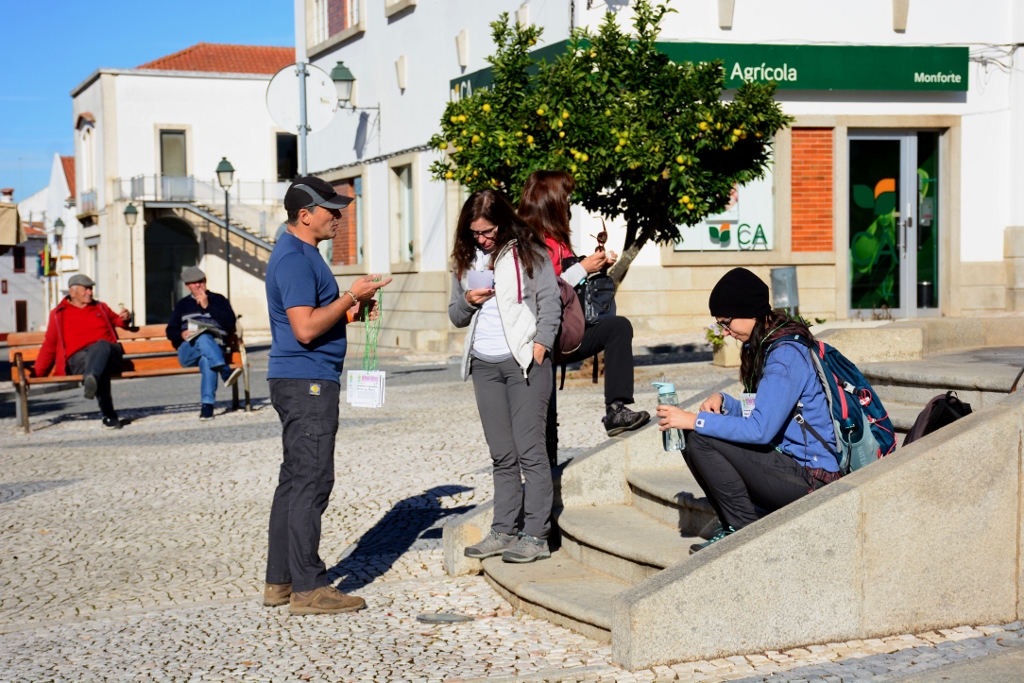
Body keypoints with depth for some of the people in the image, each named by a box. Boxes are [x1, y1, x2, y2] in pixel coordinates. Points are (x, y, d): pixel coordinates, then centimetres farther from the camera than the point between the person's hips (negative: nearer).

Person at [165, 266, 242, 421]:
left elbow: (230, 321, 2)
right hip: (188, 352, 1)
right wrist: (181, 334, -5)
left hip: (215, 349, -1)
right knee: (203, 338, -37)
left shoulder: (219, 300, 20)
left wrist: (207, 307, -2)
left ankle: (207, 405, -47)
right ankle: (226, 372, -55)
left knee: (206, 360, -40)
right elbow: (170, 331, 19)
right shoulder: (183, 305, 25)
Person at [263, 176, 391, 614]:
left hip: (303, 382, 11)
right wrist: (351, 296, -17)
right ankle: (308, 588, -6)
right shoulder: (294, 258, -15)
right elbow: (305, 328, -23)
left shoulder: (302, 254, 18)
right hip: (307, 382, -11)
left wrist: (352, 307, 12)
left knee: (295, 480, 12)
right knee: (311, 481, -9)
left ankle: (280, 582, 18)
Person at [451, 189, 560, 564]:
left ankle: (536, 535, -3)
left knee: (529, 449, -5)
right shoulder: (466, 259, 14)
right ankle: (504, 531, 14)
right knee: (502, 454, 9)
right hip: (484, 364, 5)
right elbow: (456, 316, 19)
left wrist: (539, 348, -12)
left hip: (524, 361, -5)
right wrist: (467, 301, -3)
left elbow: (550, 304, -2)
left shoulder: (528, 252, -1)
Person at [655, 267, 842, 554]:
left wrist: (694, 420, -21)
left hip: (809, 480, -10)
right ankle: (736, 528, 5)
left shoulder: (787, 354, -19)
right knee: (692, 441, 6)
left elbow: (760, 430, -26)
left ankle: (745, 530, -8)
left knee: (700, 440, -17)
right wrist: (722, 401, -1)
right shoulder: (764, 345, 11)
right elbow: (757, 412, 19)